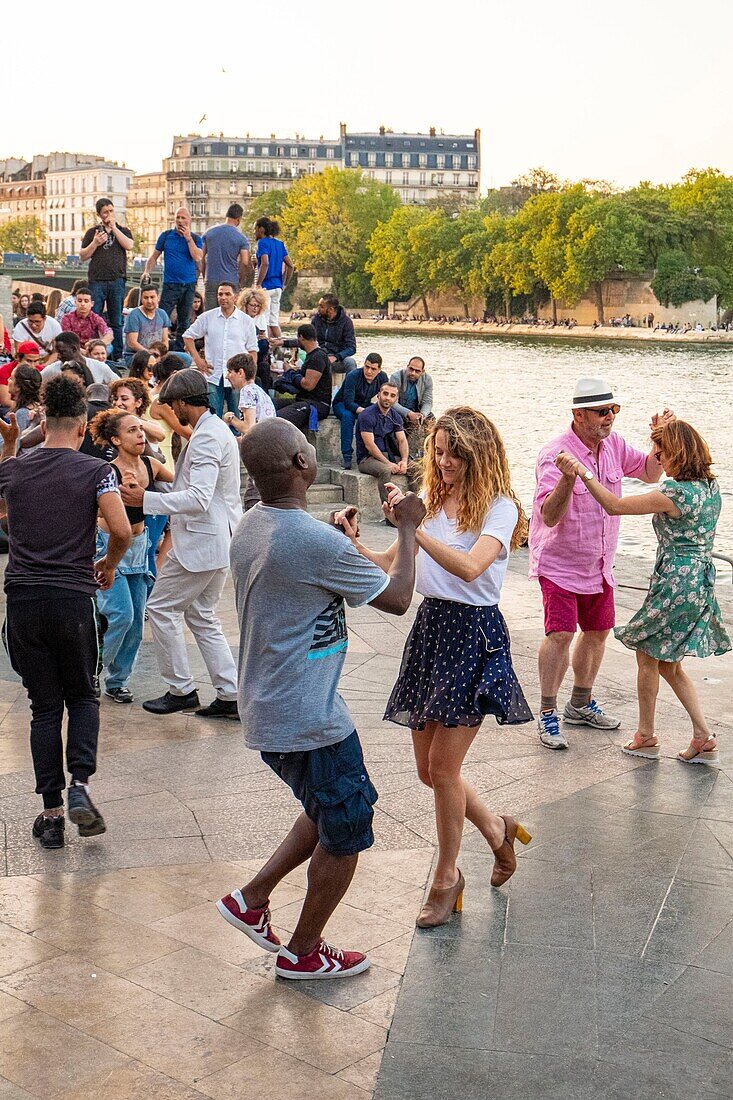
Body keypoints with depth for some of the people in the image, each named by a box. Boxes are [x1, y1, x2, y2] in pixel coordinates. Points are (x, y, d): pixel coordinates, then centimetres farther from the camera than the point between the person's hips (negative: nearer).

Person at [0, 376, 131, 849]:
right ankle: (80, 782, -5)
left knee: (45, 707, 10)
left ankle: (51, 811, 10)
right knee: (83, 696, 16)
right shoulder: (95, 470, -2)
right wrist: (109, 564, 6)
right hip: (73, 598, -2)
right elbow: (122, 530, -13)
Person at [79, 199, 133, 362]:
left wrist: (114, 228, -4)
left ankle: (118, 355, 6)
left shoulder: (123, 231, 15)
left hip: (117, 281, 0)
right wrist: (95, 243, -6)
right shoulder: (92, 232, 13)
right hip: (97, 281, 0)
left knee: (116, 321, 3)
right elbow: (82, 257, 9)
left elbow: (129, 245, -7)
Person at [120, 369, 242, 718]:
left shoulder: (206, 437, -18)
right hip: (217, 539, 11)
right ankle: (230, 695, 14)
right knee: (201, 616, 15)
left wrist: (145, 499, -23)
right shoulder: (216, 430, 16)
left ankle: (181, 689, 8)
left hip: (202, 541, -11)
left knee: (161, 607, 0)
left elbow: (198, 498, -26)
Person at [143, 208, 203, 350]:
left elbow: (198, 257, -10)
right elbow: (154, 256, 10)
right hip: (170, 284, -2)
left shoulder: (195, 238, 6)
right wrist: (147, 271, -6)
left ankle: (178, 350, 16)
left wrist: (188, 237, -10)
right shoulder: (166, 236, 6)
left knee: (184, 320, 8)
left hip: (189, 285, 2)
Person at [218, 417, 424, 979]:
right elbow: (397, 597, -12)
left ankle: (251, 898, 26)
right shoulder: (319, 542, -24)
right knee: (345, 833, 10)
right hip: (310, 719, -9)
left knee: (329, 813, 25)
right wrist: (408, 530, 0)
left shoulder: (250, 528, 3)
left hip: (269, 710, 9)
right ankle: (303, 953, 24)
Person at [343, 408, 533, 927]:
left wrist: (413, 527, -33)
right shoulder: (432, 501, 9)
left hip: (474, 635, -6)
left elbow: (470, 567, -28)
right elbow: (392, 566, 5)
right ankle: (497, 830, 36)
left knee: (443, 765, -3)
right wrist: (355, 543, -13)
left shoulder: (499, 508, -10)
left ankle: (447, 876, 17)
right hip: (430, 627, 7)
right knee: (428, 768, 11)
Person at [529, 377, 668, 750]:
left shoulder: (613, 444, 0)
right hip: (559, 562, -7)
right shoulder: (555, 454, -21)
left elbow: (649, 473, 14)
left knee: (597, 631, 15)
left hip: (599, 564, 8)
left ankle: (581, 704, 32)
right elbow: (549, 516, -28)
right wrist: (568, 479, -45)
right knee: (560, 634, -16)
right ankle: (547, 713, -2)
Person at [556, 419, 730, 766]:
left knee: (647, 658, 10)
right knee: (670, 665, 19)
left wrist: (581, 471, -13)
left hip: (674, 584, -8)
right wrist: (666, 433, 27)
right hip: (702, 581, 8)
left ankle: (646, 738, 22)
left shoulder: (675, 493, -20)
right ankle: (703, 738, 15)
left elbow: (614, 505, -17)